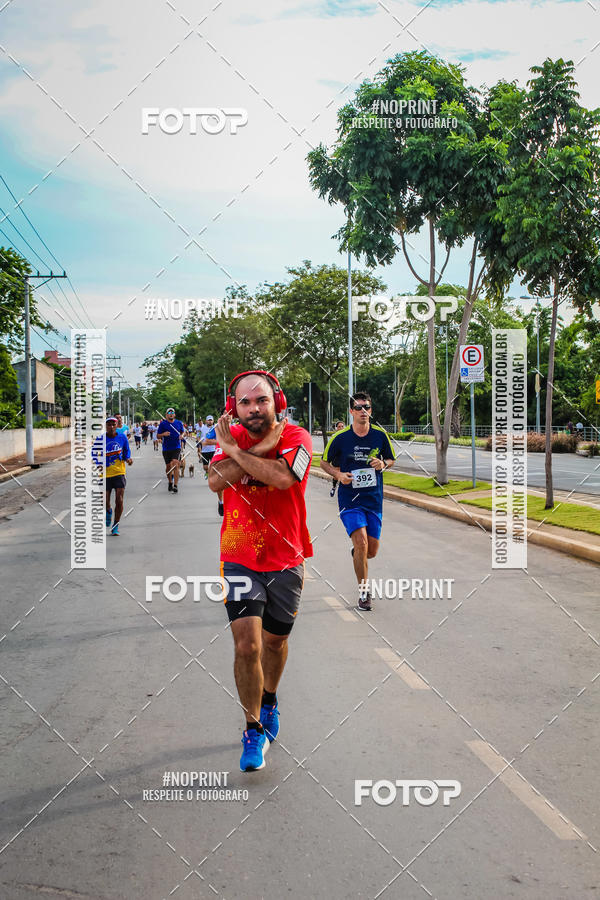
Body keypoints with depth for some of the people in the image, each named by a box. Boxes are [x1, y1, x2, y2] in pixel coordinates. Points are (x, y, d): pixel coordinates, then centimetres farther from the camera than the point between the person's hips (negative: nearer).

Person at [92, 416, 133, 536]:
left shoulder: (122, 437, 0)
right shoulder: (100, 439, -4)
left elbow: (127, 452, 13)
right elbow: (94, 453, 7)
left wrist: (128, 459, -7)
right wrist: (98, 464, -8)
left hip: (119, 473, 0)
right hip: (105, 474, 0)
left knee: (119, 501, -8)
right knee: (105, 502, 1)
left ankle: (115, 526, 8)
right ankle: (108, 512, 39)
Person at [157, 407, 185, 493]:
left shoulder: (179, 423, 6)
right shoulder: (163, 424, 0)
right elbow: (158, 435, 2)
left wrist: (181, 436, -2)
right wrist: (163, 434, -18)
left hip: (176, 448, -1)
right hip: (166, 448, 1)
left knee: (175, 464, -17)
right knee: (168, 466, 9)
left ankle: (175, 485, -17)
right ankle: (170, 482, 33)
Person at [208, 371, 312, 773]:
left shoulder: (296, 437, -9)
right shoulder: (232, 436, -1)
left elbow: (282, 477, -30)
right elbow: (216, 481, -19)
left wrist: (234, 452, -21)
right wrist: (261, 448, -21)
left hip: (286, 559, 0)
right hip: (239, 558, 0)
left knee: (275, 639, 17)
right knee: (246, 644, -10)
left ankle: (269, 700, 46)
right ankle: (254, 730, 8)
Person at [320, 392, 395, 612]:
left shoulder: (380, 435, -1)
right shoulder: (340, 437, -7)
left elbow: (391, 459, 14)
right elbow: (324, 462, 6)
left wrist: (383, 464, -10)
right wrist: (339, 474, -13)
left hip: (374, 500, 3)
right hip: (350, 500, -3)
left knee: (372, 551, 5)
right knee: (361, 543, -18)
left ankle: (357, 554, 44)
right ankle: (363, 592, -3)